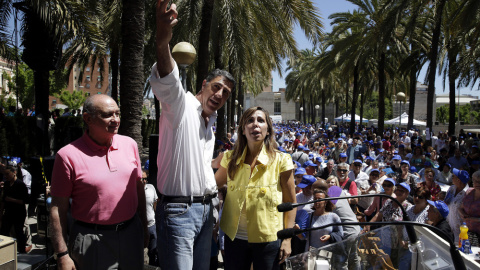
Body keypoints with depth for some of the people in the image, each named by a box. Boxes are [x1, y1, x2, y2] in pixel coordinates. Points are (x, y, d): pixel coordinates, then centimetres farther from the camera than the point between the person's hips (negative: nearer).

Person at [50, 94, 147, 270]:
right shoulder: (68, 155, -11)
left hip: (131, 234, 4)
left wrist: (144, 228, 13)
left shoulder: (129, 144, 2)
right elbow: (58, 208, -8)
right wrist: (62, 255, -8)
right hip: (91, 241, -4)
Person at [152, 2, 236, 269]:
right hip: (178, 210, -8)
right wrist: (162, 42, -51)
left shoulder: (210, 123, 17)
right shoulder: (181, 105, -9)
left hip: (205, 209, 8)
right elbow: (166, 82, -34)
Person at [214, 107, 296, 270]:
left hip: (268, 240, -2)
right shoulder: (230, 159, 0)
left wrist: (287, 239, -6)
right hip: (234, 238, 3)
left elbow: (290, 202, -3)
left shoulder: (281, 161, -8)